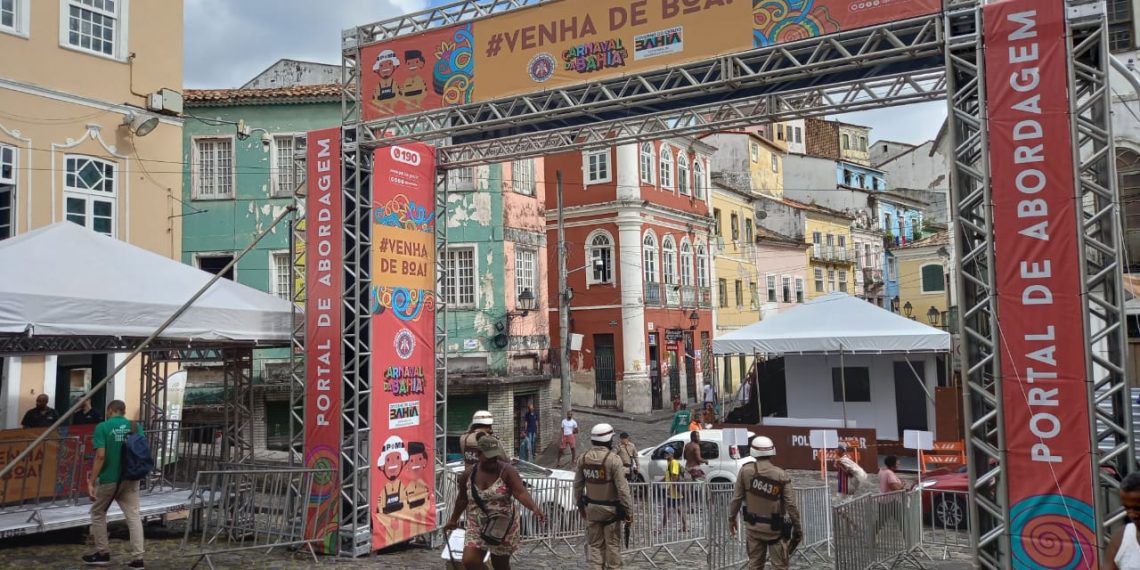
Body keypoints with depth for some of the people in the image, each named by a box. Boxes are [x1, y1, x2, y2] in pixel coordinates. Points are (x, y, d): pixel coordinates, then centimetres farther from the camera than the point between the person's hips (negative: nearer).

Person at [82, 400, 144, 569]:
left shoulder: (103, 427, -9)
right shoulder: (136, 427, 3)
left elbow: (100, 456, -16)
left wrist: (91, 482, -14)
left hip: (109, 479, -3)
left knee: (98, 513, 19)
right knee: (133, 516, 2)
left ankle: (103, 553, 25)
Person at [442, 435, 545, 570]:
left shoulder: (506, 471, -14)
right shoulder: (468, 474, -2)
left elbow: (520, 492, -25)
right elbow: (462, 498, 12)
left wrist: (534, 508, -42)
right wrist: (453, 519, 21)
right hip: (477, 527, 2)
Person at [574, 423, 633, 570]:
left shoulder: (584, 458, -1)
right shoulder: (613, 459, -18)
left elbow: (578, 485, 7)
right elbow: (622, 488, -18)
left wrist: (580, 505, 20)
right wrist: (629, 511, -11)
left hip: (591, 508, 5)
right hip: (610, 508, -5)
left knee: (595, 544, 13)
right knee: (613, 545, 9)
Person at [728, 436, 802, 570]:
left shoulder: (745, 471, -8)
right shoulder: (781, 475, -13)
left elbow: (737, 498, -3)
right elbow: (791, 505, -11)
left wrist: (731, 518, 12)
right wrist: (797, 527, 0)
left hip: (753, 525, 2)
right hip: (775, 526, -2)